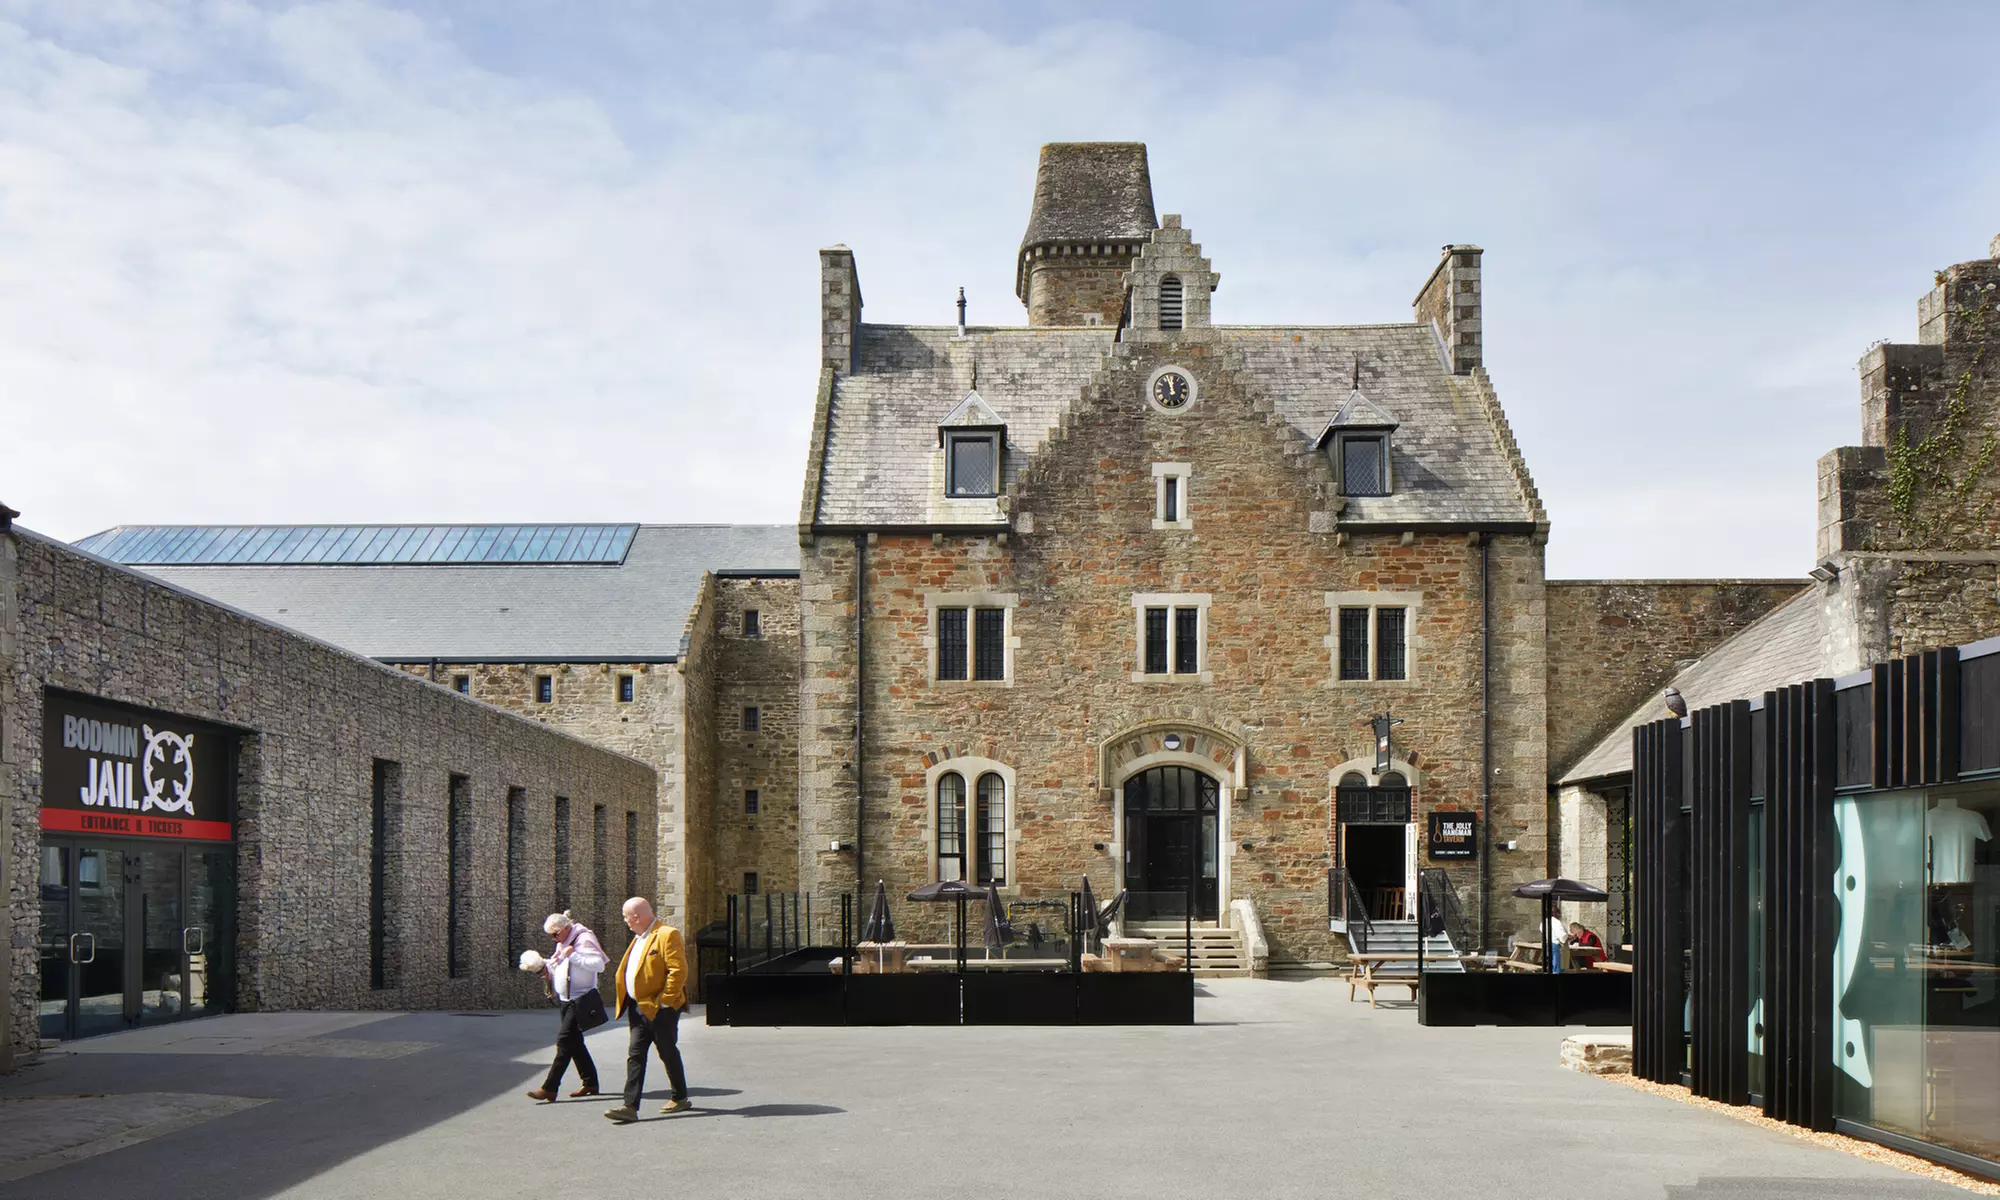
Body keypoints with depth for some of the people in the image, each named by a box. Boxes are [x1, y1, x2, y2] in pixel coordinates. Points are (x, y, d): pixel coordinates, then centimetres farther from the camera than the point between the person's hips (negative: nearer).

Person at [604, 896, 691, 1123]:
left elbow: (678, 970, -19)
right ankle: (630, 1106, -4)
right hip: (638, 1007, 8)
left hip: (660, 1008, -8)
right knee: (635, 1055, 0)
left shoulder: (667, 935, -13)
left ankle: (680, 1098, 21)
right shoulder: (639, 938, 16)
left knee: (668, 1053, 5)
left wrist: (665, 1000, -18)